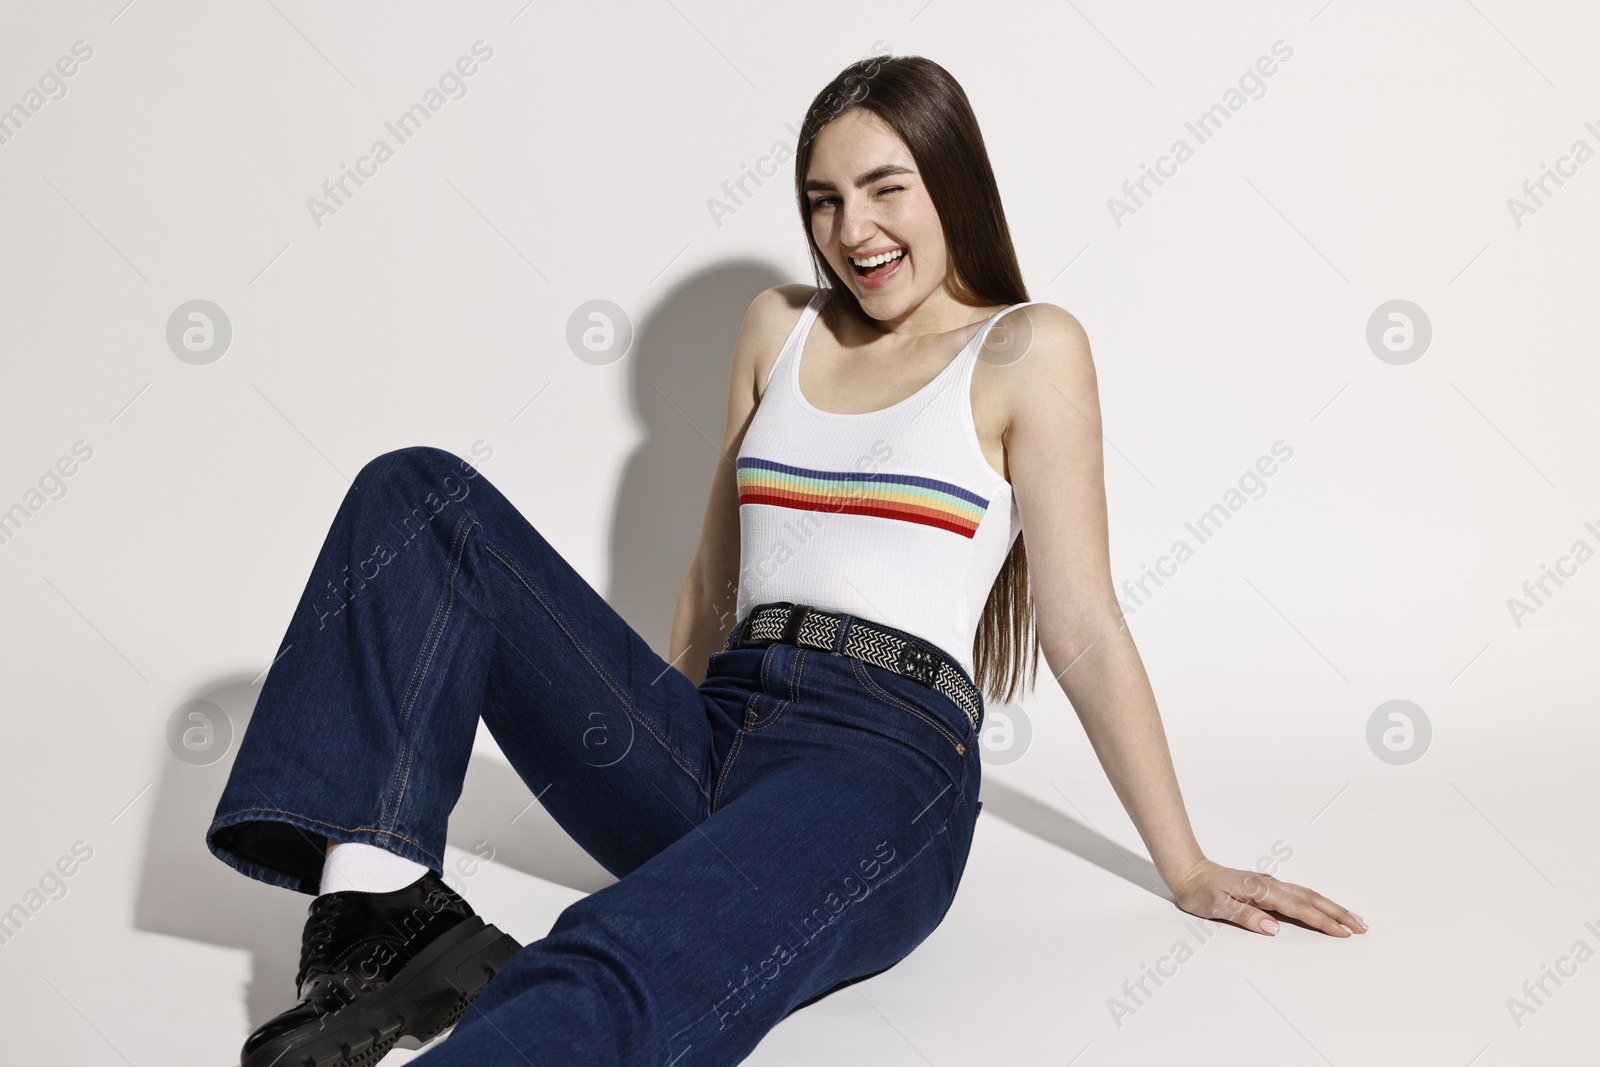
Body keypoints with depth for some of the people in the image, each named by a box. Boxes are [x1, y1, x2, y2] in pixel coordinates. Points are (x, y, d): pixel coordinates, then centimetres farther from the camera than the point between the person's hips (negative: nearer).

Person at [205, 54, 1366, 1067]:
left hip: (885, 756, -6)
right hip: (709, 741, 6)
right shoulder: (781, 326, 20)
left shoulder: (1029, 349, 5)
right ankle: (378, 900, -23)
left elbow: (1083, 625, 3)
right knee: (421, 495, -7)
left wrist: (1186, 867, 2)